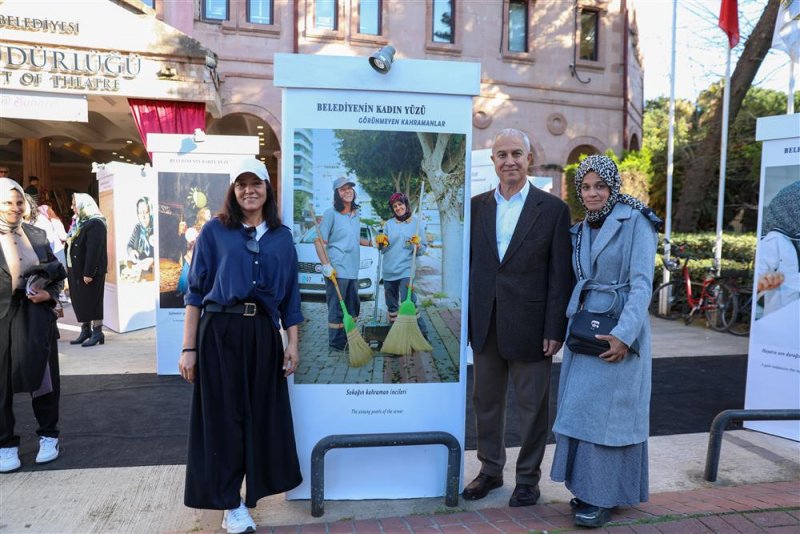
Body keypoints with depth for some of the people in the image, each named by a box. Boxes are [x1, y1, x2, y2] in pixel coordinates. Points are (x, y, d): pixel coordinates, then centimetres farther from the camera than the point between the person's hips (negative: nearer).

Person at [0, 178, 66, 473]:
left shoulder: (37, 235, 6)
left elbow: (58, 271, 12)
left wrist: (49, 294, -4)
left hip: (36, 317, 3)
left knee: (42, 375, 11)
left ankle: (48, 435, 26)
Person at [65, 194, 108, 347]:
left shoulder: (95, 223, -15)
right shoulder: (79, 222, 15)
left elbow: (93, 250, -21)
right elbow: (72, 244, 20)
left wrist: (89, 272, -23)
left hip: (89, 271, -9)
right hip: (75, 269, 9)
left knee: (92, 301, -1)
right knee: (78, 300, 13)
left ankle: (97, 332, 8)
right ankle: (85, 330, 24)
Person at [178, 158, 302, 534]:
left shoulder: (282, 236, 9)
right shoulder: (214, 231, 1)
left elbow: (290, 295, 10)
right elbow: (195, 291, -1)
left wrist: (292, 344, 5)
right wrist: (188, 348, -6)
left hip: (264, 334, 3)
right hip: (220, 333, -2)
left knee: (262, 414, 10)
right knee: (224, 416, 5)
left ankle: (251, 489, 31)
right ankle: (231, 504, 19)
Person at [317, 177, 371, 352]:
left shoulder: (356, 215, 14)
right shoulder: (331, 213, -8)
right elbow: (320, 241, -11)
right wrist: (326, 265, -18)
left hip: (352, 270, 8)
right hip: (337, 270, -8)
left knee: (353, 308, 16)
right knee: (336, 309, -2)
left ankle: (349, 340, 30)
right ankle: (337, 344, 8)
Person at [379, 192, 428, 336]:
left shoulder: (417, 223, 1)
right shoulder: (388, 224, 10)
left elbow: (423, 250, 0)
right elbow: (383, 249, 12)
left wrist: (417, 244, -20)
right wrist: (381, 243, -9)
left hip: (406, 271, -4)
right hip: (388, 271, 5)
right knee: (392, 305, 13)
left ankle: (422, 334, -10)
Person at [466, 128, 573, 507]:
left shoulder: (553, 209, -3)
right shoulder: (477, 206, 7)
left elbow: (560, 276, -5)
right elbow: (467, 264, 8)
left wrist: (555, 330, -9)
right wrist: (465, 319, 4)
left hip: (529, 326, -3)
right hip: (485, 325, 4)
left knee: (532, 405, 9)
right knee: (486, 401, 15)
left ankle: (528, 478, 28)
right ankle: (490, 470, 33)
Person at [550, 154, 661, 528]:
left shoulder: (635, 222, -8)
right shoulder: (580, 230, 12)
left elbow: (642, 283, -15)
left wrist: (624, 334, -22)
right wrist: (573, 322, 1)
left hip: (619, 331, -6)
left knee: (605, 409, -3)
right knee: (582, 408, 9)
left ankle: (602, 497, 10)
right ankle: (587, 486, 23)